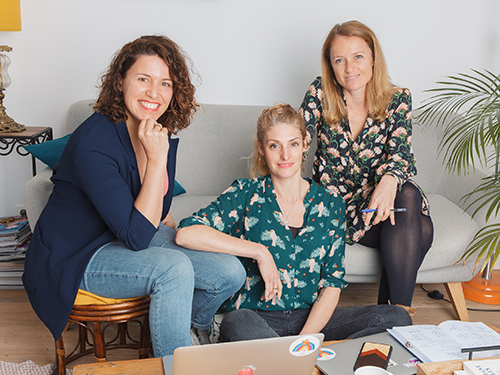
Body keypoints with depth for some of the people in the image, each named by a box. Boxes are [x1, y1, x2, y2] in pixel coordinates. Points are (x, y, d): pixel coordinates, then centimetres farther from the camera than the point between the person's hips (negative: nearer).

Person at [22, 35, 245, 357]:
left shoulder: (164, 131, -3)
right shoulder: (94, 141, -28)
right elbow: (136, 235, -30)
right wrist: (157, 159, -32)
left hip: (139, 235, 8)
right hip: (79, 255, -7)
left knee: (231, 273, -5)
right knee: (174, 268, -33)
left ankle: (193, 326, 27)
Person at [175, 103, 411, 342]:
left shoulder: (331, 205, 8)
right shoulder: (246, 195, 1)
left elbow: (332, 284, 3)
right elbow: (186, 233, -15)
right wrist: (258, 252, -18)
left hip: (310, 318, 4)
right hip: (257, 317, -3)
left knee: (397, 319, -18)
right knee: (237, 324, -38)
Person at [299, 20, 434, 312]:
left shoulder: (398, 100, -3)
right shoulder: (320, 94, -5)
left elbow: (399, 152, -14)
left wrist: (390, 181, -38)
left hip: (376, 199, 2)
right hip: (333, 203, -2)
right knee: (415, 233, -28)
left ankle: (395, 309, -19)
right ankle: (398, 309, -15)